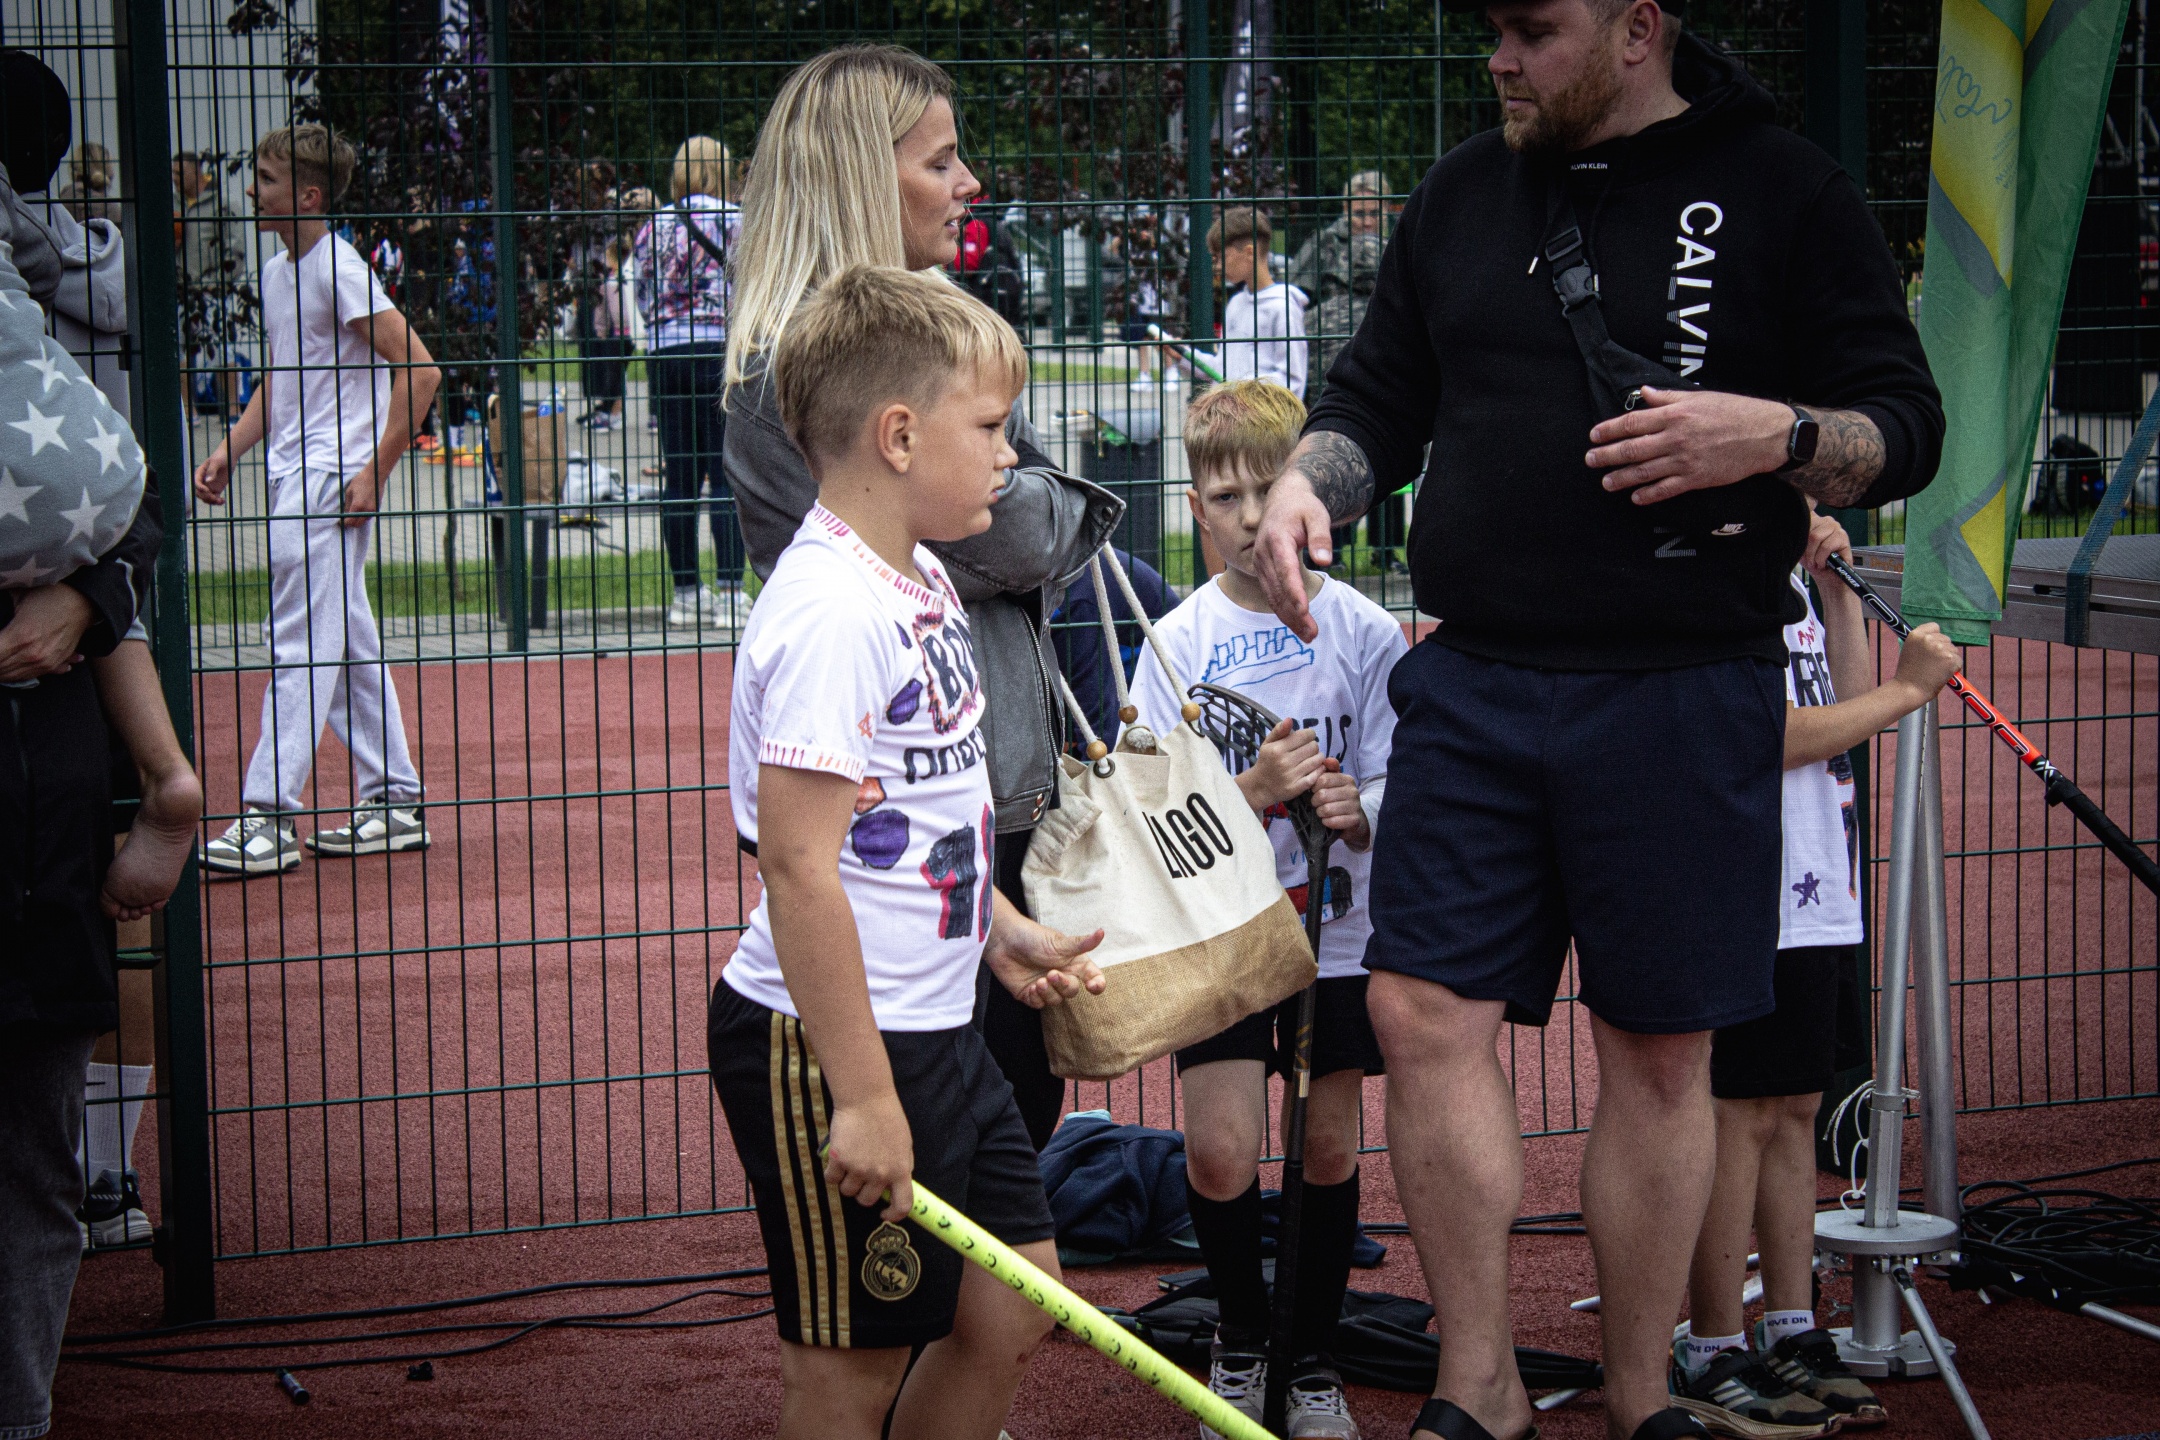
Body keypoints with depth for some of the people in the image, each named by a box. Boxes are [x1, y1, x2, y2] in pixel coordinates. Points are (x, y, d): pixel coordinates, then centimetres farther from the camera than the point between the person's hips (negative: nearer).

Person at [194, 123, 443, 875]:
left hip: (333, 477, -9)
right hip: (292, 476, 9)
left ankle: (269, 815, -13)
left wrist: (376, 472, -18)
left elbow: (420, 369, -17)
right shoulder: (275, 274, 14)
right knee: (347, 643, 12)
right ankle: (393, 803, 18)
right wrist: (231, 449, 13)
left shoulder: (339, 271, -13)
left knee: (301, 645, -11)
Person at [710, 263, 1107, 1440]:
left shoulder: (920, 581, 9)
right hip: (829, 1047, -10)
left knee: (1010, 1316, 15)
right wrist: (862, 1097, -26)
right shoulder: (828, 614, -22)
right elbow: (798, 864, -26)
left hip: (934, 1031, 10)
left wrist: (1000, 931, 18)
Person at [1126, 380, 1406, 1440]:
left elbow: (1402, 786, -1)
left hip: (1338, 926, 0)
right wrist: (1251, 793, -21)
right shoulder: (1178, 643, -2)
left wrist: (1360, 812, -23)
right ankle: (1239, 1334, 16)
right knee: (1221, 1152, -10)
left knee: (1328, 1147, 5)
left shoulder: (1365, 631, -3)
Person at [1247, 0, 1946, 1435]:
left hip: (1682, 694, -4)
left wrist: (1776, 436, -20)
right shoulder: (1462, 195, 12)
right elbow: (1377, 399, 20)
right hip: (1474, 684, 4)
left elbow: (1907, 431, 0)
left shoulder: (1784, 193, -1)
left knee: (1660, 1048, 4)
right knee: (1427, 1009, -2)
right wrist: (1307, 483, -1)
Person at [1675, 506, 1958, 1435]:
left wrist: (1836, 584, 9)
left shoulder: (1788, 580, 16)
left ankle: (1792, 1338, 18)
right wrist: (1911, 686, -10)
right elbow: (1781, 736, -18)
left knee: (1796, 1110, 12)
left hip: (1819, 898, 9)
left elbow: (1850, 705, 17)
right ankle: (1712, 1360, 1)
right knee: (1744, 1115, -5)